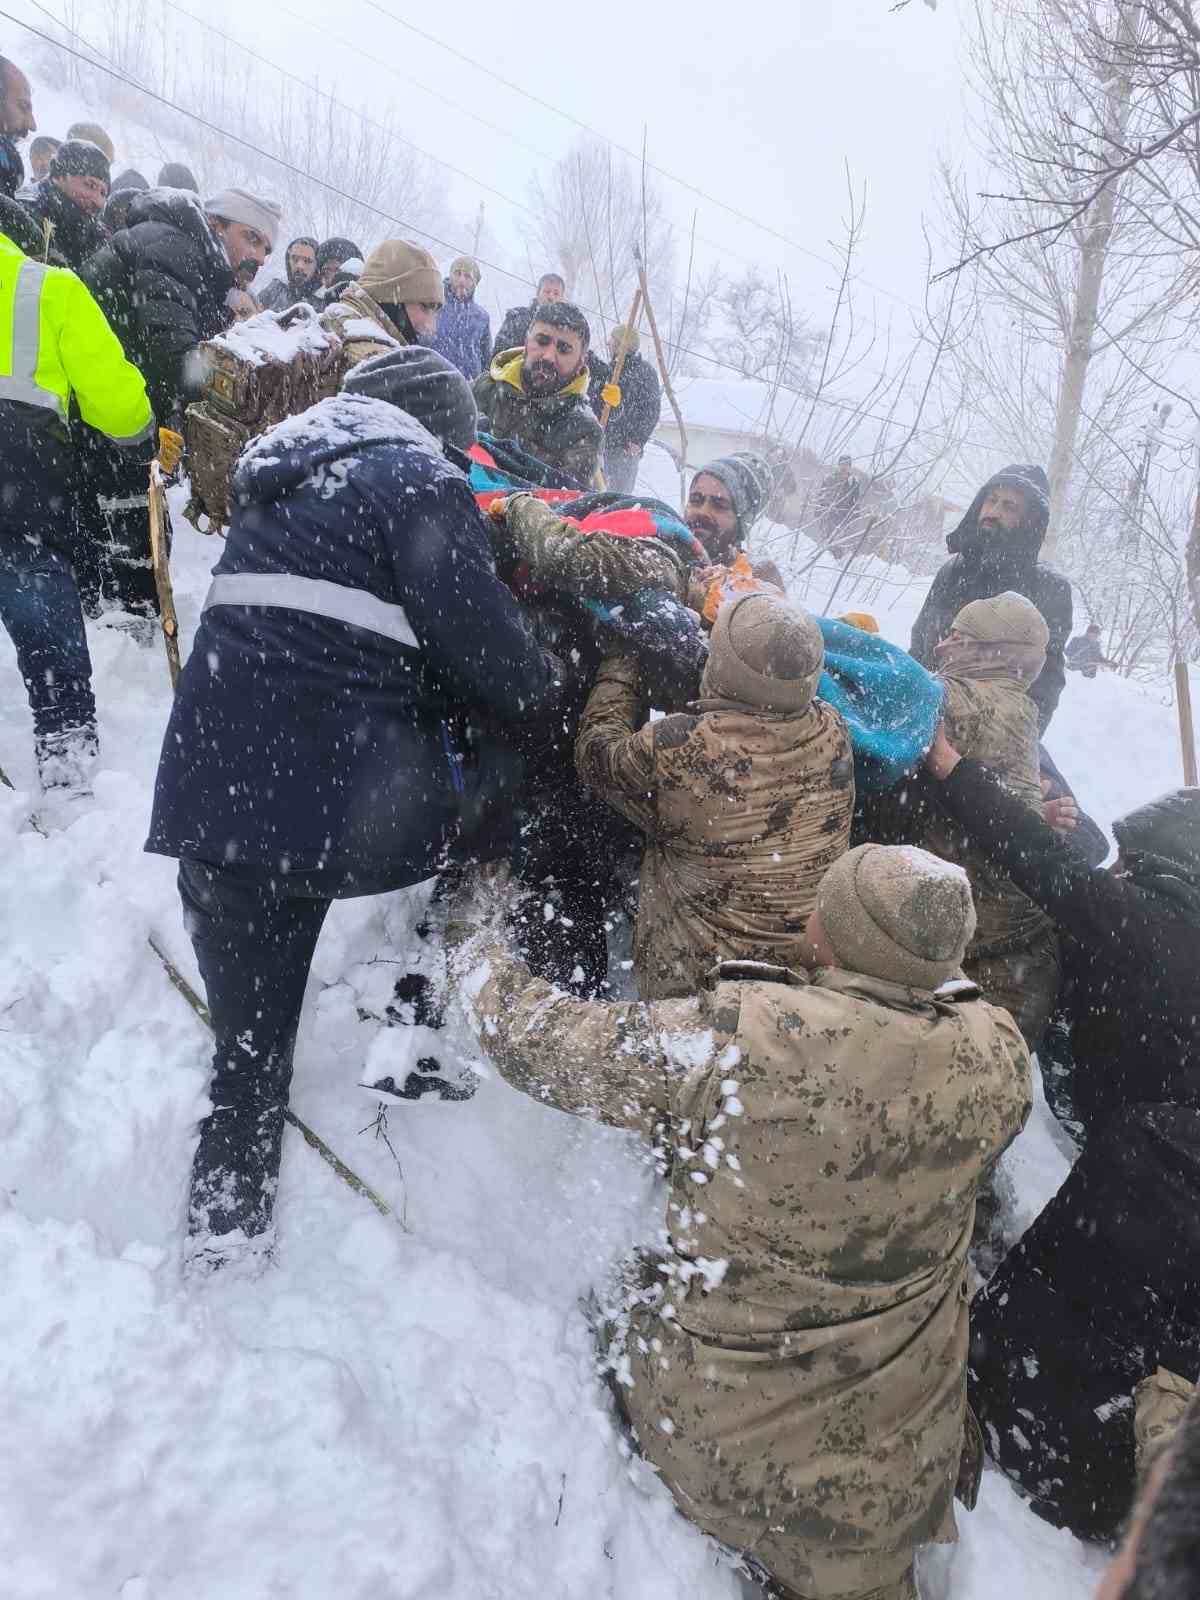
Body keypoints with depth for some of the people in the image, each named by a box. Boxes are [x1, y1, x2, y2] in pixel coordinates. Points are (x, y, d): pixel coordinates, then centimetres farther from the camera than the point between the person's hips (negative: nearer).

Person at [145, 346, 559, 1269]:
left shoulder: (286, 478, 25)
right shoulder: (419, 482, 0)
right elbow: (477, 633, -10)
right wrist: (545, 700, 10)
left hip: (212, 787, 8)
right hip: (335, 795, -7)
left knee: (250, 1035, 17)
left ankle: (226, 1226, 26)